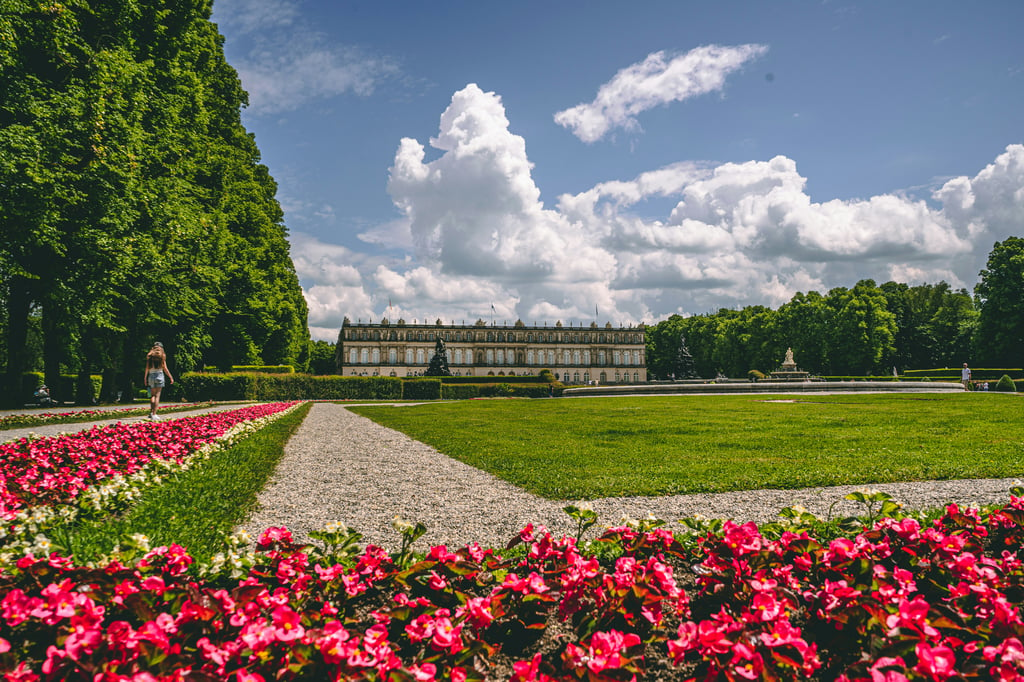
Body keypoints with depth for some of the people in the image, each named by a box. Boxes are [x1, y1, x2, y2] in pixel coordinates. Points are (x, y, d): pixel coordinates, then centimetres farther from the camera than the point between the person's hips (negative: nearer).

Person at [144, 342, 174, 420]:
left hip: (151, 375, 3)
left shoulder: (150, 355, 9)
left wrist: (145, 378, 12)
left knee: (152, 395, 12)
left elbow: (147, 368, 5)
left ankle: (151, 412, -2)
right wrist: (171, 377, 5)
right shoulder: (162, 355, 1)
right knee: (157, 396, -4)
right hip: (159, 375, -3)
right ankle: (154, 414, -9)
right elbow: (165, 368, -2)